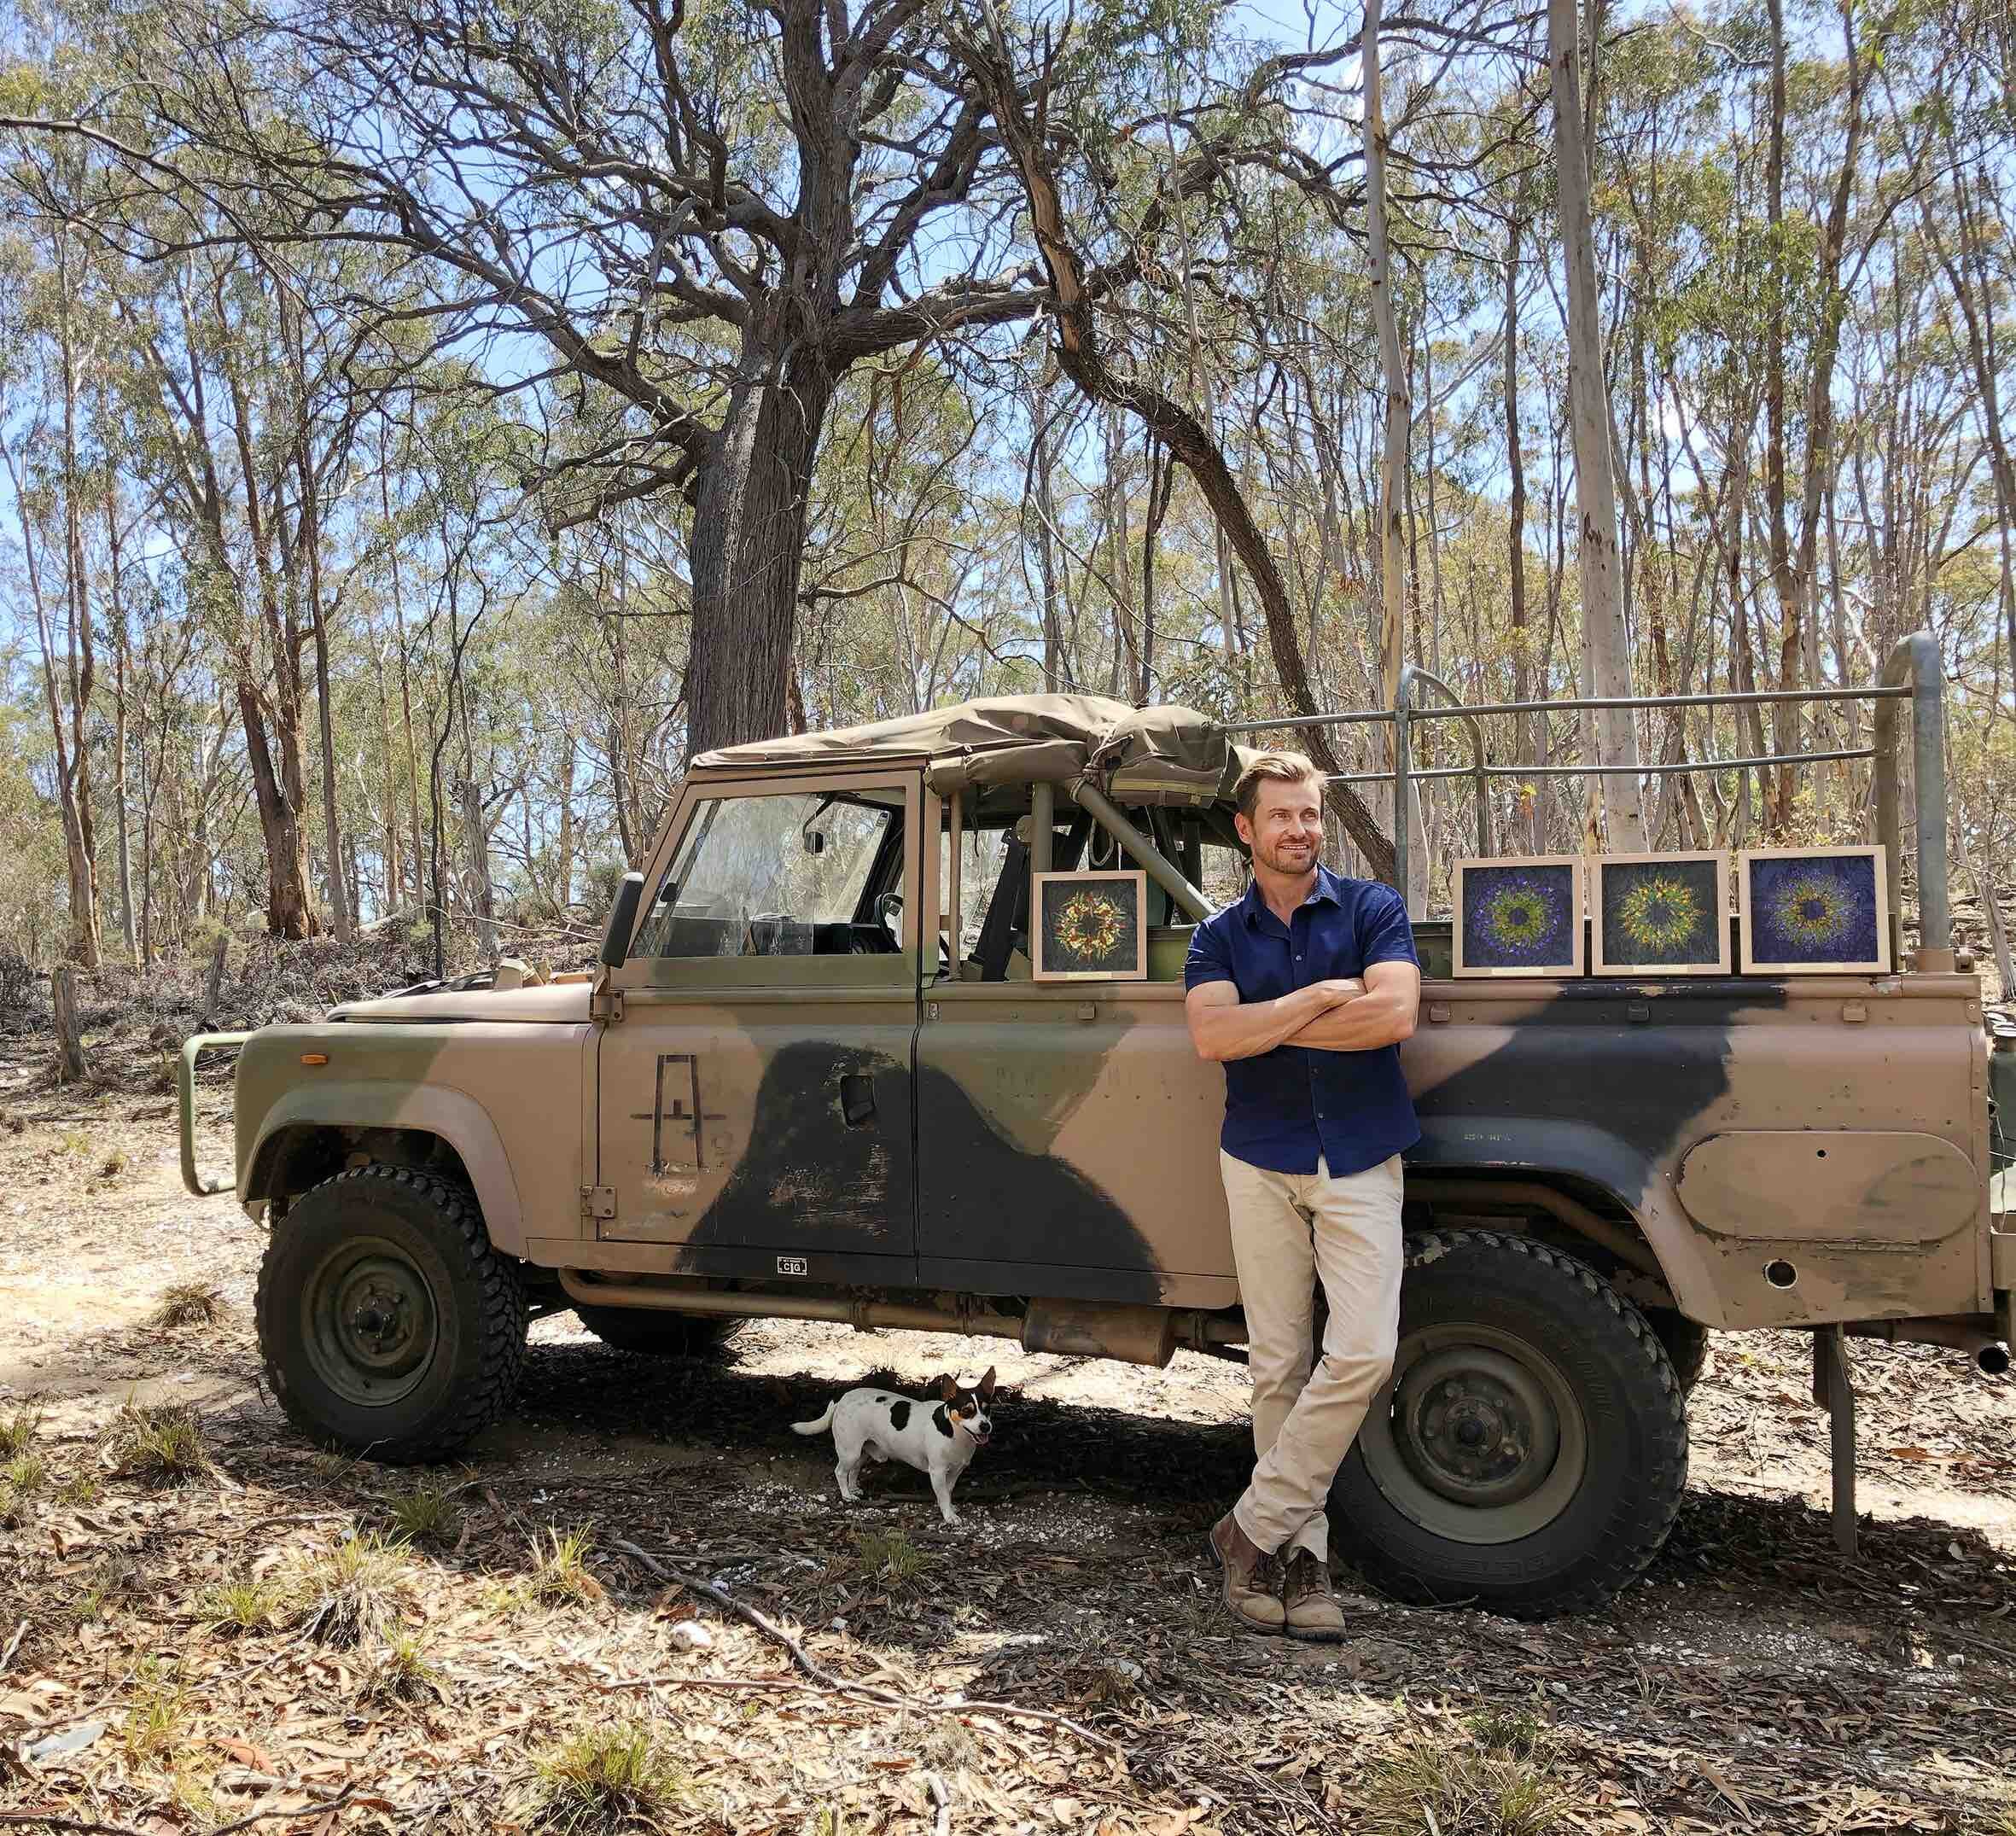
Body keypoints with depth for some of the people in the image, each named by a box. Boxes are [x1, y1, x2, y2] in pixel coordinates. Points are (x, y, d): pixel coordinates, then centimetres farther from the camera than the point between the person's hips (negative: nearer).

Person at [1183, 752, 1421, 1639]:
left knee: (1363, 1350, -13)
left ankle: (1254, 1524, 0)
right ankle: (1298, 1550, 15)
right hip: (1260, 1162, 1)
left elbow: (1395, 1012, -16)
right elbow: (1212, 1036, -12)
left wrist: (1266, 1023, -10)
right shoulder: (1219, 935, 6)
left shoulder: (1372, 908, 2)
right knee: (1277, 1365, 4)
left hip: (1361, 1162, -1)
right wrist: (1322, 996, -14)